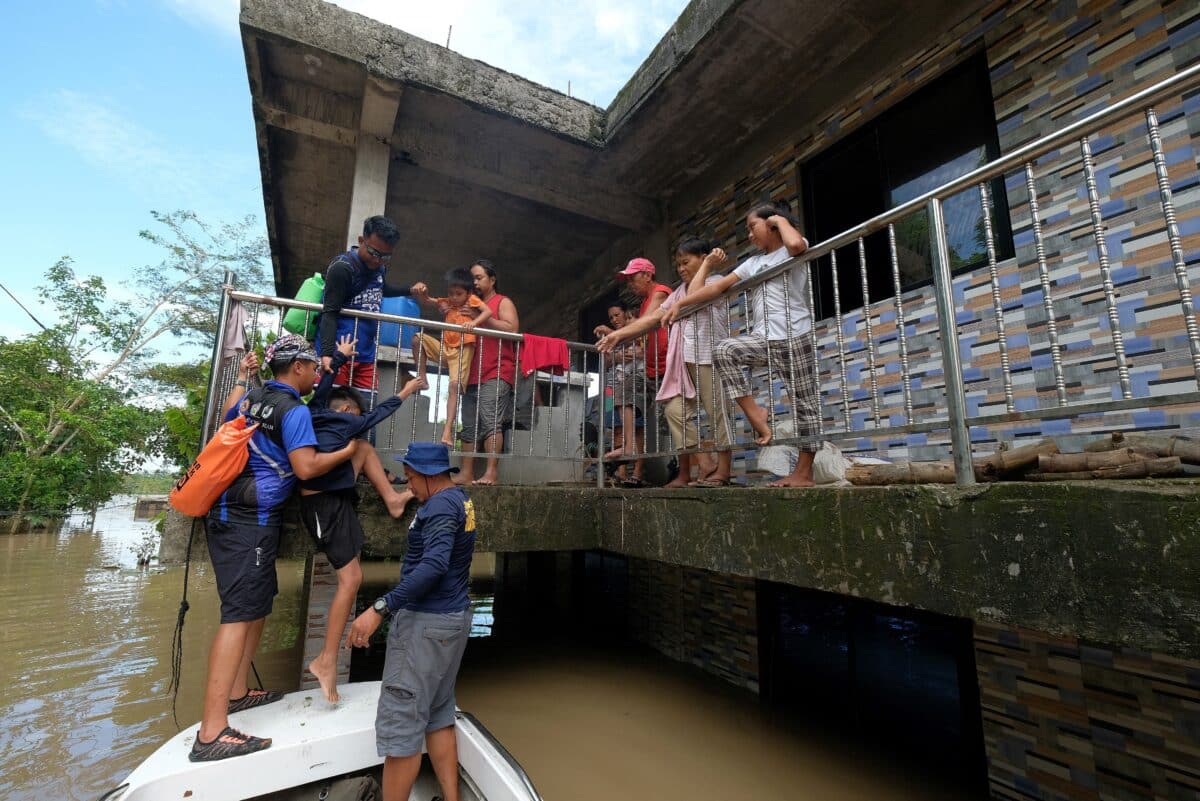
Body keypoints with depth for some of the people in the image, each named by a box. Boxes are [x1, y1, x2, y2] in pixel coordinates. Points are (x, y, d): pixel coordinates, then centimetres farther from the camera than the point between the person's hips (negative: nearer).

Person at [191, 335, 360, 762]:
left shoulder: (253, 396, 12)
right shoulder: (294, 410, -14)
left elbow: (227, 416, 35)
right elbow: (306, 467, -21)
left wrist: (242, 377, 41)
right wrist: (348, 451, -7)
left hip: (231, 513, 10)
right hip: (253, 520, -10)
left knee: (259, 601, 18)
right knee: (240, 613, -10)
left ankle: (236, 691, 29)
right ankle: (212, 732, -9)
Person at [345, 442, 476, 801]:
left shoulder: (441, 505, -19)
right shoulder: (461, 498, 10)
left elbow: (434, 564, -32)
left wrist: (380, 609, -33)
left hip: (427, 622, -10)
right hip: (454, 617, 10)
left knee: (399, 722, 2)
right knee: (438, 715, 19)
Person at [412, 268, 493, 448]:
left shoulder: (472, 300, 2)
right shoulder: (445, 303, 14)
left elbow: (488, 312, -13)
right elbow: (424, 300, 10)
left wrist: (474, 322, -31)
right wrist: (420, 291, -12)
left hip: (463, 349, -5)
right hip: (445, 348, 5)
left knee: (455, 384, -19)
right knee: (418, 338, -12)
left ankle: (448, 429, -21)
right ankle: (421, 378, -1)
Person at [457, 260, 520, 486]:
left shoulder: (503, 302, 6)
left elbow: (512, 329, -10)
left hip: (496, 374, -7)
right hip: (473, 374, 7)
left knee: (490, 421, -17)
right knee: (470, 426, 3)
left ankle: (492, 472, -18)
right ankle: (467, 473, 5)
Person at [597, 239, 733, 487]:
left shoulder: (715, 281, 7)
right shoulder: (679, 293, 23)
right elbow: (652, 318, 15)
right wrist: (618, 334, 7)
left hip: (709, 357, -6)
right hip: (685, 361, 7)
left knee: (717, 410, -4)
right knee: (676, 409, -3)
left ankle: (723, 469, 2)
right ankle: (704, 463, 2)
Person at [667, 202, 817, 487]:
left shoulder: (792, 250, 4)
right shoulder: (753, 263, 21)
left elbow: (796, 244, -23)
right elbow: (718, 286, 15)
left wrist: (781, 219, -3)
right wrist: (680, 304, 8)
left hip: (794, 337, -5)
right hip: (764, 338, 5)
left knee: (804, 402, -1)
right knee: (723, 350, -22)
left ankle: (804, 472, 5)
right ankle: (754, 412, -14)